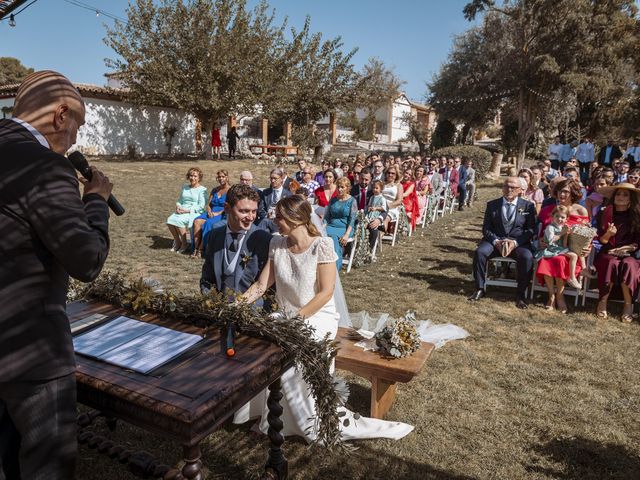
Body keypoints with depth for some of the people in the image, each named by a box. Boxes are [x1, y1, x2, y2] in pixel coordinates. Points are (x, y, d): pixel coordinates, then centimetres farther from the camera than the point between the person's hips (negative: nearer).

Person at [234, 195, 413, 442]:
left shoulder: (321, 245, -14)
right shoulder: (277, 244, 3)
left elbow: (325, 292, -17)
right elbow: (261, 285, 1)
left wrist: (295, 320, -22)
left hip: (317, 317, -5)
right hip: (284, 317, 6)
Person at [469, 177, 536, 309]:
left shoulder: (528, 206, 7)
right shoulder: (492, 205, 10)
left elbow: (531, 230, 1)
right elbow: (486, 228, 6)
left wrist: (515, 242, -16)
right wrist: (496, 241, -14)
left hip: (518, 242, -1)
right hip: (494, 240, 1)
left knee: (527, 257, -32)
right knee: (479, 252, -28)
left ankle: (521, 294, -15)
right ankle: (479, 289, -14)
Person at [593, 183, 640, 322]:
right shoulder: (605, 214, 4)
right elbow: (602, 240, 3)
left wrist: (624, 249, -12)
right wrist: (608, 234, -18)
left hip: (629, 254, 0)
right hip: (608, 254, 0)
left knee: (628, 264, -33)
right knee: (612, 263, -33)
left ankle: (628, 305, -24)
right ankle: (603, 302, -23)